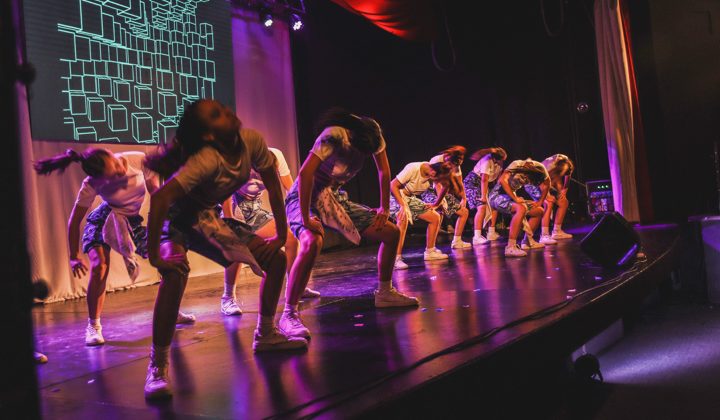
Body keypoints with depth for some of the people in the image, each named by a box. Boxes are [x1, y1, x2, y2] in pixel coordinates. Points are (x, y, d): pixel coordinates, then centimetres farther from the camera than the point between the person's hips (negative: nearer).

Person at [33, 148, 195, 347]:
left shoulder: (139, 160, -27)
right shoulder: (91, 185, -30)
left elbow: (154, 189, -9)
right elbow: (74, 222, -19)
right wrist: (74, 257, -13)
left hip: (133, 220, 3)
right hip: (104, 221, -3)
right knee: (99, 267, -24)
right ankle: (93, 326, -7)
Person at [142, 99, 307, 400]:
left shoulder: (252, 141, -18)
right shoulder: (207, 159, -36)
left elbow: (273, 185, -5)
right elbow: (159, 198, -43)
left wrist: (282, 234, -3)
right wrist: (154, 256, -40)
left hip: (208, 217, 7)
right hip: (177, 219, -6)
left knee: (275, 259, 1)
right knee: (175, 271, -35)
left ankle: (266, 335, 20)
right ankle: (157, 367, -23)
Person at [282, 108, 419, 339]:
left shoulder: (373, 134, -9)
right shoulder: (334, 136, -29)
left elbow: (384, 171, 3)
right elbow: (305, 174, -36)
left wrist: (384, 209, 1)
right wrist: (306, 218, -35)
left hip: (334, 198, 7)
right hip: (306, 197, -7)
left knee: (391, 233, 2)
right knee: (312, 243, -38)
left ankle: (384, 293, 20)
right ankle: (289, 314, -30)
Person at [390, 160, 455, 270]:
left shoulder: (435, 173, -15)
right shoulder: (413, 168, -33)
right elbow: (393, 185, -29)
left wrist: (436, 204, -6)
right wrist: (403, 205, -34)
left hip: (412, 199, 7)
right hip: (397, 196, -7)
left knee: (435, 217, 3)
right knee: (403, 219, -35)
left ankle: (430, 252, 17)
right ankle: (397, 259, -33)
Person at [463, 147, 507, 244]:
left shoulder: (499, 162, -4)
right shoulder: (487, 161, -27)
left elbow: (499, 177, 1)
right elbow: (484, 180, -29)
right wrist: (483, 196, -29)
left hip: (488, 184, 8)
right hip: (473, 182, -8)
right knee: (482, 206, -22)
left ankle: (491, 233, 15)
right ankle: (477, 237, -25)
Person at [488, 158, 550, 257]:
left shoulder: (538, 170, 0)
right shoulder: (517, 165, -21)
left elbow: (546, 184, 15)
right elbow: (503, 180, -31)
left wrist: (540, 201, 6)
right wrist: (515, 198, -28)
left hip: (510, 197, 8)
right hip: (497, 195, -8)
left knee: (539, 211, 10)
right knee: (521, 208, -34)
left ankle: (527, 241, 20)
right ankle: (510, 247, -38)